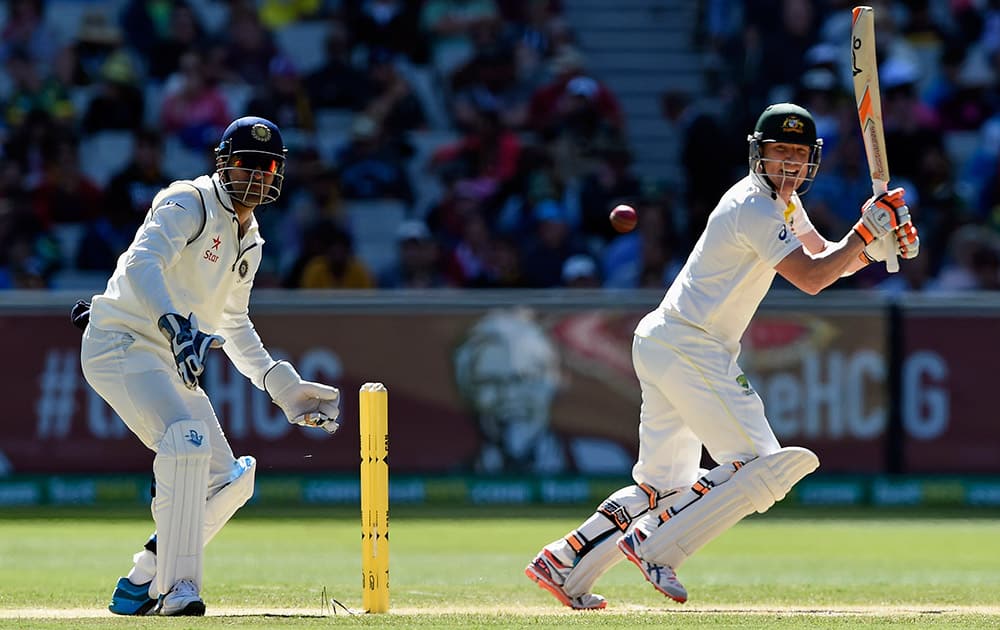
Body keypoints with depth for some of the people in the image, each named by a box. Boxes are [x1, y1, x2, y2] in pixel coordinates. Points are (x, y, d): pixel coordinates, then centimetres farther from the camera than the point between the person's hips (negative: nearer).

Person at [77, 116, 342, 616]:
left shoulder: (249, 241, 15)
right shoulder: (187, 203, -11)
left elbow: (233, 325, 28)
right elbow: (143, 264, -30)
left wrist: (282, 385, 21)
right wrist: (175, 326, -45)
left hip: (171, 361, 9)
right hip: (122, 344, -9)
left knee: (227, 480, 6)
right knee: (186, 441, -30)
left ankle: (140, 586, 14)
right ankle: (177, 588, -30)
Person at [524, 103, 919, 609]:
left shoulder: (782, 201, 15)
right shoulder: (755, 209, -16)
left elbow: (827, 259, 18)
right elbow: (810, 279, -20)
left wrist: (880, 246, 0)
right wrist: (867, 231, -17)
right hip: (688, 352, -10)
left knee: (664, 487, 14)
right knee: (764, 466, -11)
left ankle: (562, 564, 9)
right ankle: (654, 547, -12)